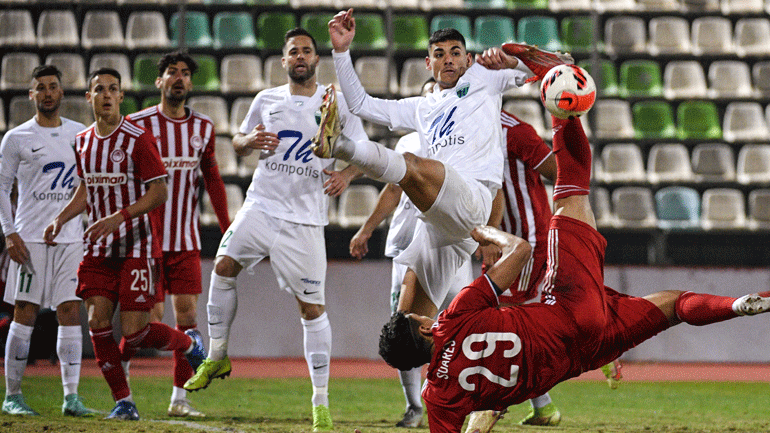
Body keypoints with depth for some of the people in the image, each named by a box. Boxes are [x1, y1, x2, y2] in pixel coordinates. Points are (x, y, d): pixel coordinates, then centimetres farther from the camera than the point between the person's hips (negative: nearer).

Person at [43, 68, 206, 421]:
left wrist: (119, 216, -23)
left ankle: (190, 344, 21)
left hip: (136, 245, -5)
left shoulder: (138, 139, -10)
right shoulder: (83, 142, 9)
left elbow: (159, 193, -11)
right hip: (98, 249, 5)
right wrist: (60, 220, 8)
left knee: (135, 332, -9)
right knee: (97, 322, -6)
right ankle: (123, 401, 5)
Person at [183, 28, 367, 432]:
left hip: (304, 218, -2)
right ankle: (216, 357, 1)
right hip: (261, 205, 2)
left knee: (312, 308, -3)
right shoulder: (267, 100, 11)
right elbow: (238, 141, 22)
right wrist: (249, 141, -2)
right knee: (224, 266, -18)